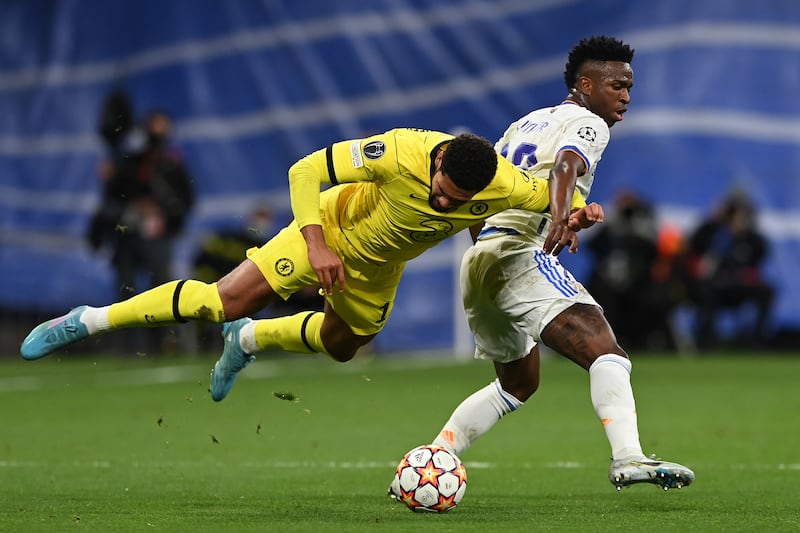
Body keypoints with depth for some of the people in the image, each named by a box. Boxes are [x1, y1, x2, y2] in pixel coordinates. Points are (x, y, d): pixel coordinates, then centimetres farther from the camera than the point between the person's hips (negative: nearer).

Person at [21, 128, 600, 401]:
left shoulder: (504, 187, -29)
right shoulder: (400, 152, -38)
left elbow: (553, 191, -6)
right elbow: (306, 171, -28)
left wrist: (578, 211, -28)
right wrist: (315, 245, -33)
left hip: (379, 268, 5)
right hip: (334, 229, -5)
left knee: (341, 345, 23)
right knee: (227, 299, -17)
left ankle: (248, 340, 51)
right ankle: (90, 320, -5)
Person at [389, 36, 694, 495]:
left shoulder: (527, 122, 27)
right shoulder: (588, 123, 1)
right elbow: (566, 165, -21)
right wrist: (560, 215, -39)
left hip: (479, 256, 9)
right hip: (521, 254, -9)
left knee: (519, 383, 26)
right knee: (608, 356, -22)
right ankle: (629, 459, -44)